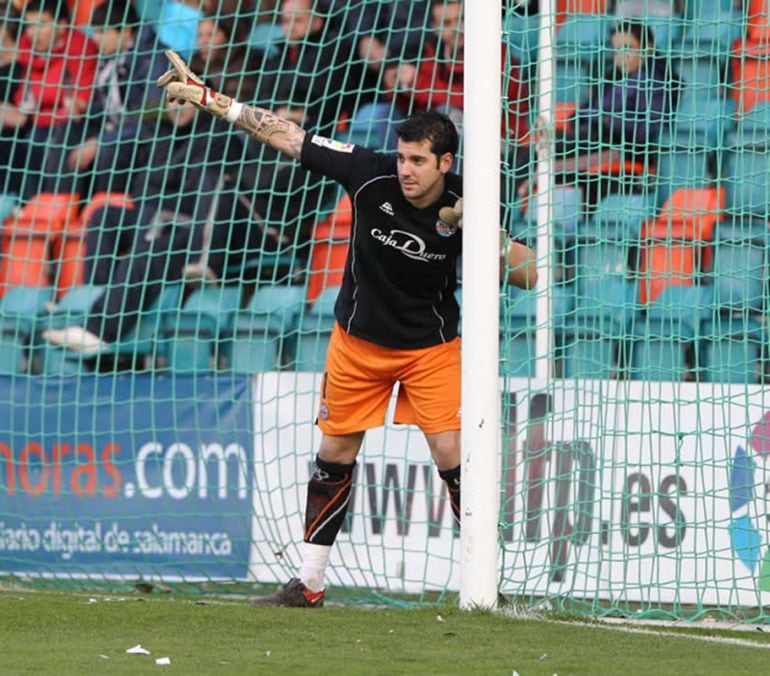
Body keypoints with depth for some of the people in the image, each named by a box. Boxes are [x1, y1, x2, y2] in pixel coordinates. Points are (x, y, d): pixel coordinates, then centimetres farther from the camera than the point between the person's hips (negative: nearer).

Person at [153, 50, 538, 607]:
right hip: (359, 340, 2)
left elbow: (529, 274, -18)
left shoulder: (465, 207, -21)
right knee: (335, 455, 8)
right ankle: (309, 583, 20)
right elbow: (286, 136, -15)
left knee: (451, 452, -13)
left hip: (431, 345, -2)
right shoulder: (372, 175, -20)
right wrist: (204, 96, -13)